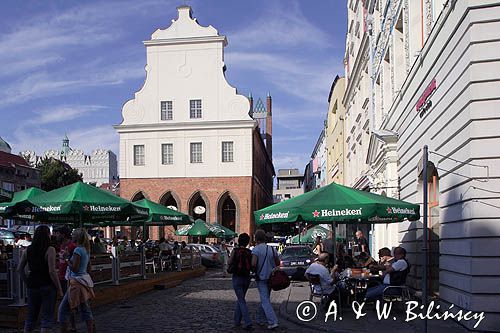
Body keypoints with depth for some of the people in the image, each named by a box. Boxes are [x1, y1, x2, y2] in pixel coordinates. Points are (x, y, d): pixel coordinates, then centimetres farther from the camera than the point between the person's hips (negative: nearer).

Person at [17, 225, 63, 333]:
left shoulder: (28, 250, 5)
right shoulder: (50, 250, -12)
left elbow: (20, 269, 8)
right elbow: (52, 271, -16)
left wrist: (27, 282, 17)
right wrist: (59, 289, -9)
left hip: (32, 286, 5)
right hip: (47, 286, -5)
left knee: (31, 316, 18)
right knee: (47, 317, 2)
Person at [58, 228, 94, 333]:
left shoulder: (78, 250, -16)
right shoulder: (86, 250, 11)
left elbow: (74, 268, -20)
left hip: (77, 282, -9)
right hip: (85, 280, 9)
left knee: (63, 309, -1)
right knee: (85, 310, 15)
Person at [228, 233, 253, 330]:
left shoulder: (235, 250, -9)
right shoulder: (250, 252, -2)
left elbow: (229, 262, -9)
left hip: (237, 278, -4)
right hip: (246, 278, 4)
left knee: (242, 301, -3)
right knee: (240, 299, 20)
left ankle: (248, 323, -13)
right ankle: (237, 320, 26)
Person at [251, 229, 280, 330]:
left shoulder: (256, 249, -13)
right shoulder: (271, 249, 5)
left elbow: (253, 263, -23)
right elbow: (278, 263, 12)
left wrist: (254, 270, -3)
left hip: (261, 278, -6)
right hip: (271, 277, 6)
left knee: (265, 301, -6)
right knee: (265, 298, 19)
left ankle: (273, 322, -16)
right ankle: (260, 319, 29)